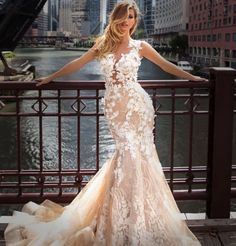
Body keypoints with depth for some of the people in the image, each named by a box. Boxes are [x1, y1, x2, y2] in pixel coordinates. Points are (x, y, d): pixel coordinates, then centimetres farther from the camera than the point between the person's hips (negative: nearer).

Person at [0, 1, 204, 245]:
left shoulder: (139, 46, 4)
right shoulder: (103, 44, 9)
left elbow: (166, 65, 13)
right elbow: (77, 63, 15)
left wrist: (192, 77, 16)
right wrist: (51, 77, 19)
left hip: (136, 105, -1)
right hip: (114, 107, 1)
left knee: (134, 152, -3)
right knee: (129, 151, -2)